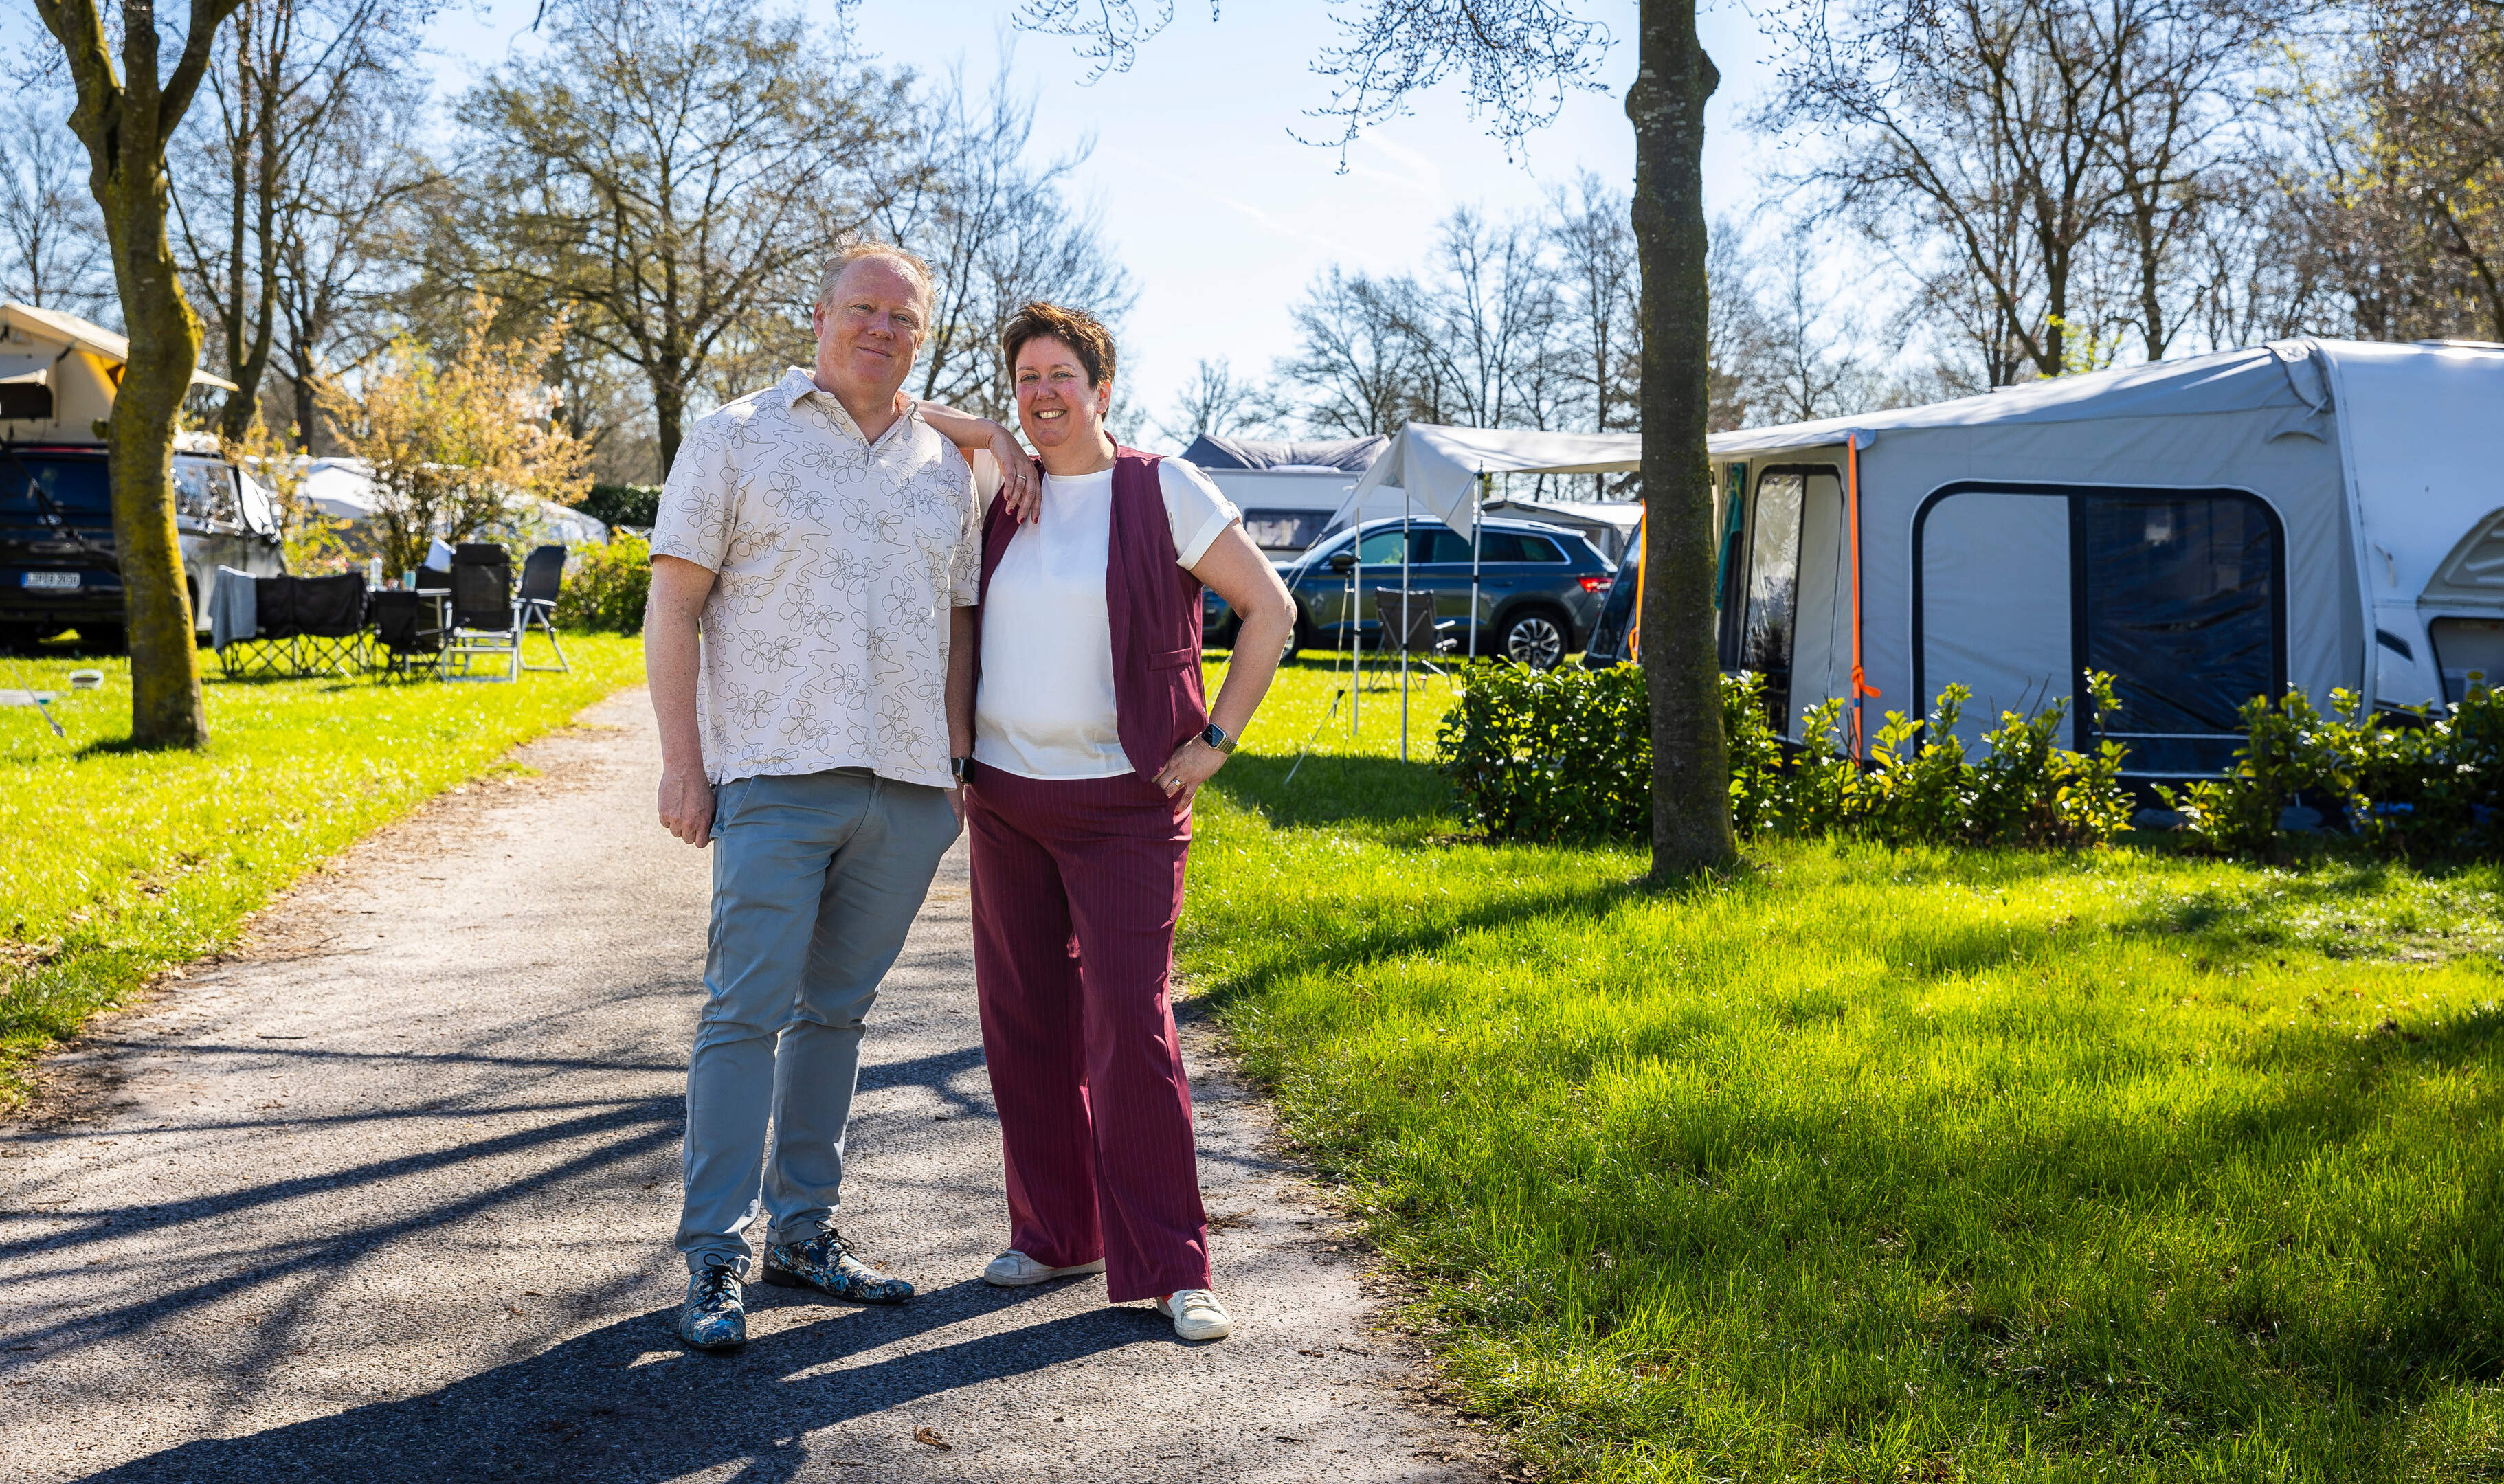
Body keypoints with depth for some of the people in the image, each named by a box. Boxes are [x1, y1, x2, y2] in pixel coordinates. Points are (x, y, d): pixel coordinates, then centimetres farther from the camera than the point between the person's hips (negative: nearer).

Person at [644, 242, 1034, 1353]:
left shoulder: (946, 467, 16)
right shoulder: (735, 439, 4)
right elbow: (675, 606, 0)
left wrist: (958, 765, 13)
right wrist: (681, 760, -7)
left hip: (905, 788, 4)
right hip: (775, 775, -4)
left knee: (837, 1011, 11)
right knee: (747, 1011, -8)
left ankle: (802, 1230, 20)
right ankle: (714, 1259, -2)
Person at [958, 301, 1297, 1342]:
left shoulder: (1161, 490, -4)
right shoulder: (997, 495, 7)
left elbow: (1271, 609, -2)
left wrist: (1215, 739, -7)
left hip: (1123, 806, -5)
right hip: (1004, 795, 5)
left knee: (1129, 1025, -9)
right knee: (1023, 1023, 8)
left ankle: (1171, 1266, -1)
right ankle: (1054, 1233, 22)